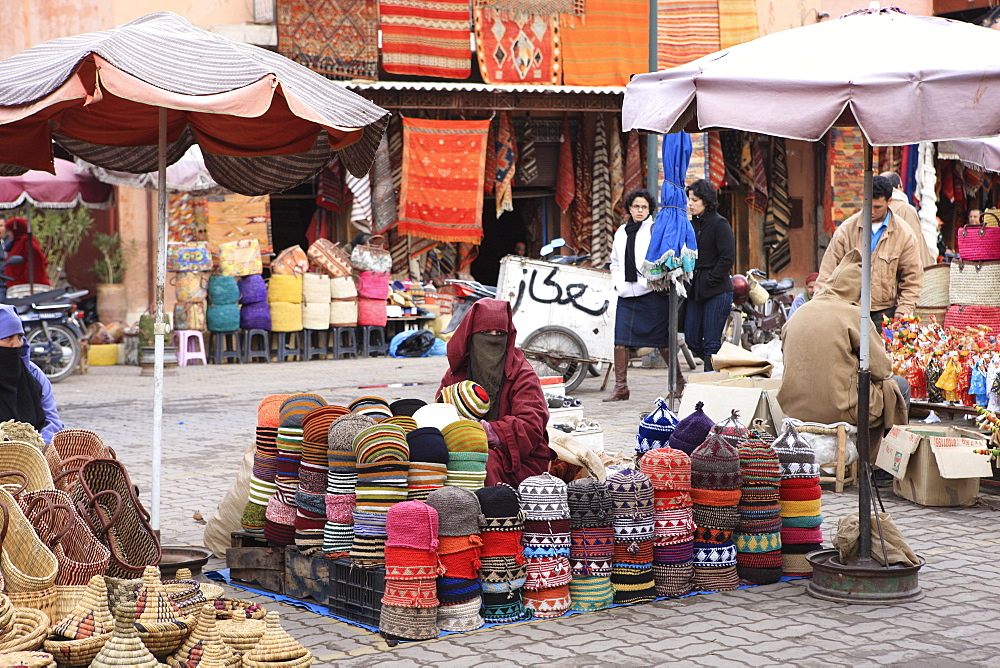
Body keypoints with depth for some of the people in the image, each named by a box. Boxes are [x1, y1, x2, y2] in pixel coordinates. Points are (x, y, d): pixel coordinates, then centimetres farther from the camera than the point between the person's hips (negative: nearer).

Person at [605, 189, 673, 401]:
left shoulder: (656, 230, -1)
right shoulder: (621, 232, 16)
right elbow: (615, 262, 24)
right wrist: (617, 282, 11)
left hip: (652, 294, -5)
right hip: (626, 295, 5)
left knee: (662, 340, 0)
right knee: (621, 340, -3)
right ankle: (620, 387, 3)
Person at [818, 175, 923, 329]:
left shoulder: (904, 235, 3)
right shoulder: (847, 229, 3)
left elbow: (912, 280, 6)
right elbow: (828, 273, 4)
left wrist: (901, 313, -4)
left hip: (884, 312, 0)